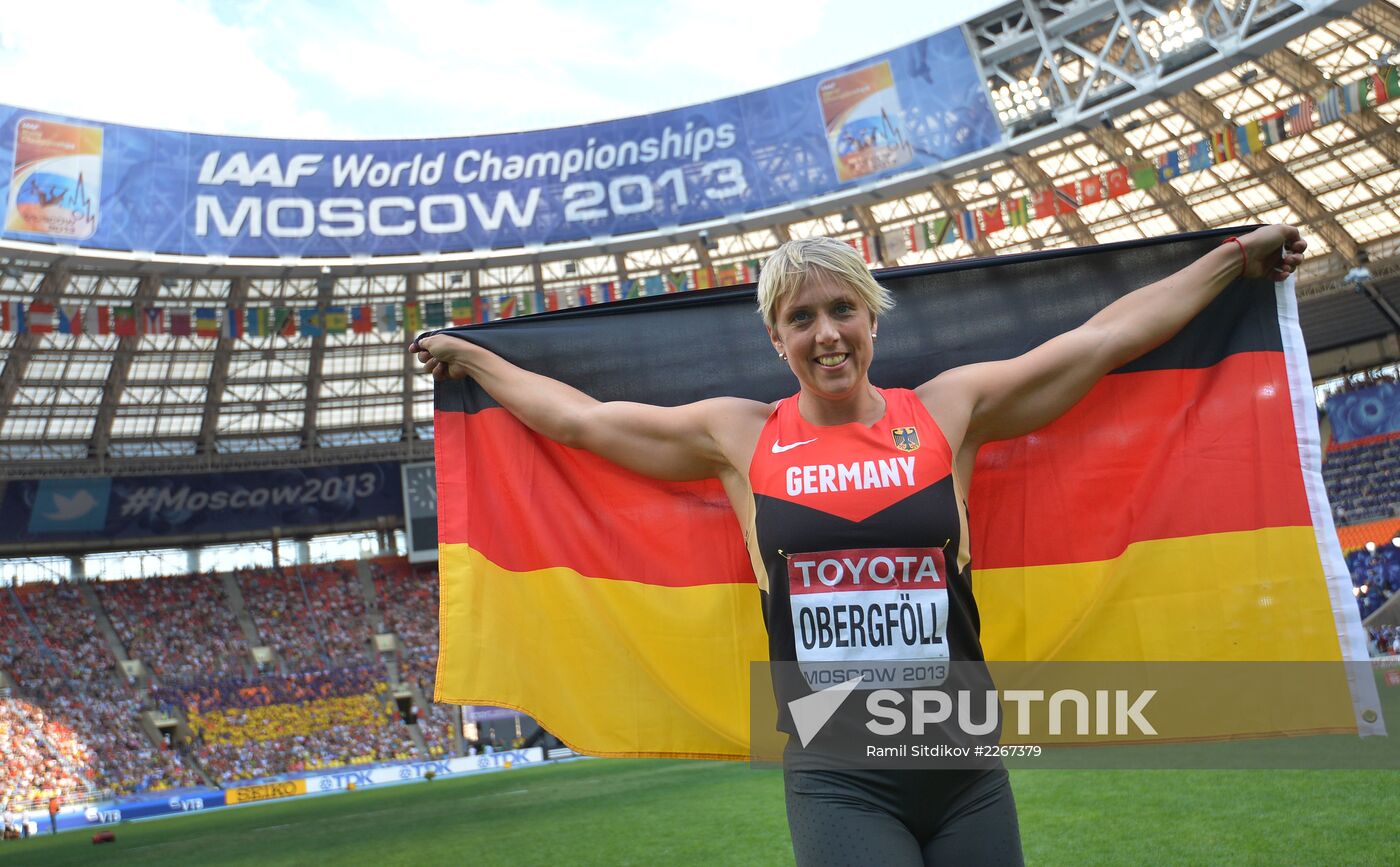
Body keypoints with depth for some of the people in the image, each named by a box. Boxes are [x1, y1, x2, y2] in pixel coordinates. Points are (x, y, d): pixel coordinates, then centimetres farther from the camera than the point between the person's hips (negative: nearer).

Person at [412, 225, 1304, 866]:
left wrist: (1234, 256, 14)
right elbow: (581, 418, 12)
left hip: (967, 770, 2)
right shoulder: (740, 436, 1)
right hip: (837, 784, -1)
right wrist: (470, 358, 21)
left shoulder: (948, 409, 1)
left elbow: (1103, 339, 8)